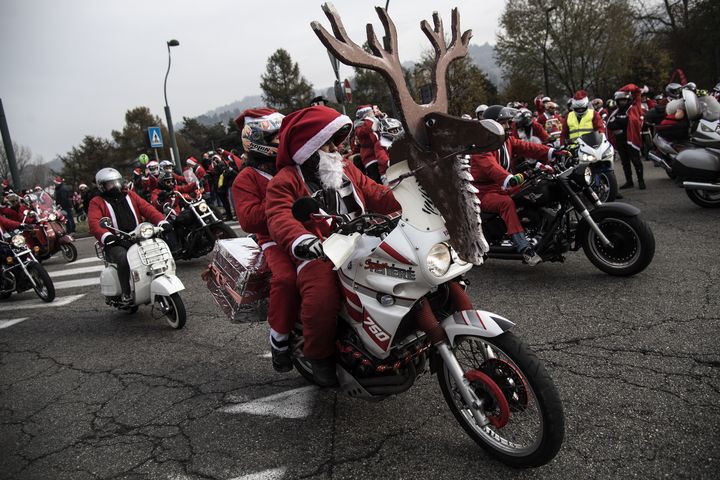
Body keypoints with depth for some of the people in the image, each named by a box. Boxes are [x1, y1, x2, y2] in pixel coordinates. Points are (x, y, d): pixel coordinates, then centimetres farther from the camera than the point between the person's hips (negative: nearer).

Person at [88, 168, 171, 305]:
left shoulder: (130, 195, 20)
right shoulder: (97, 202, 8)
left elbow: (147, 208, 5)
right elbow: (93, 223, -10)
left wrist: (162, 222, -14)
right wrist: (106, 236, -32)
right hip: (115, 243, -3)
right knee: (124, 259, -35)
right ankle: (126, 294, -20)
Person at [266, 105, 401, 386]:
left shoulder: (346, 169, 20)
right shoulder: (286, 181, 1)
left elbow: (375, 194, 14)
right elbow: (279, 218, -16)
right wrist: (301, 240, -37)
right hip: (318, 254, -5)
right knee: (322, 297, -33)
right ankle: (320, 355, -3)